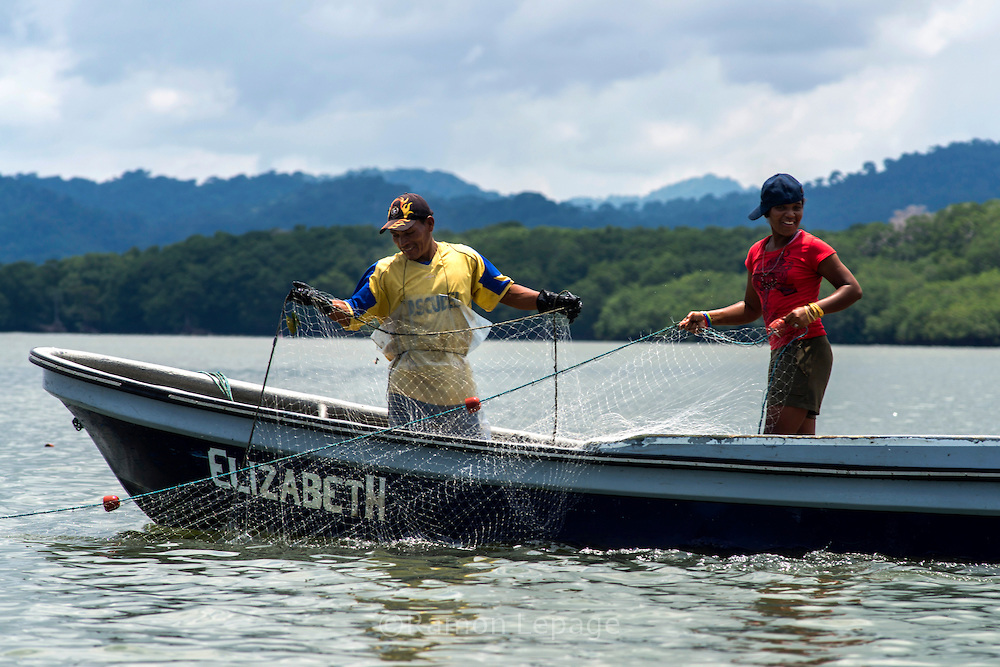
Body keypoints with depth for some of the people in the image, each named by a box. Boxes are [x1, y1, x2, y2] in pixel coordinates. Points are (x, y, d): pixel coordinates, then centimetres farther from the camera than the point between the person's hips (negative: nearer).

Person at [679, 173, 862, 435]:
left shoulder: (811, 248, -5)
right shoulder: (757, 253, 16)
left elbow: (853, 289, -9)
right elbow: (752, 308, 28)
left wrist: (813, 310, -23)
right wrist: (707, 318, 18)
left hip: (807, 350, -7)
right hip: (780, 353, 7)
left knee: (776, 439, -16)